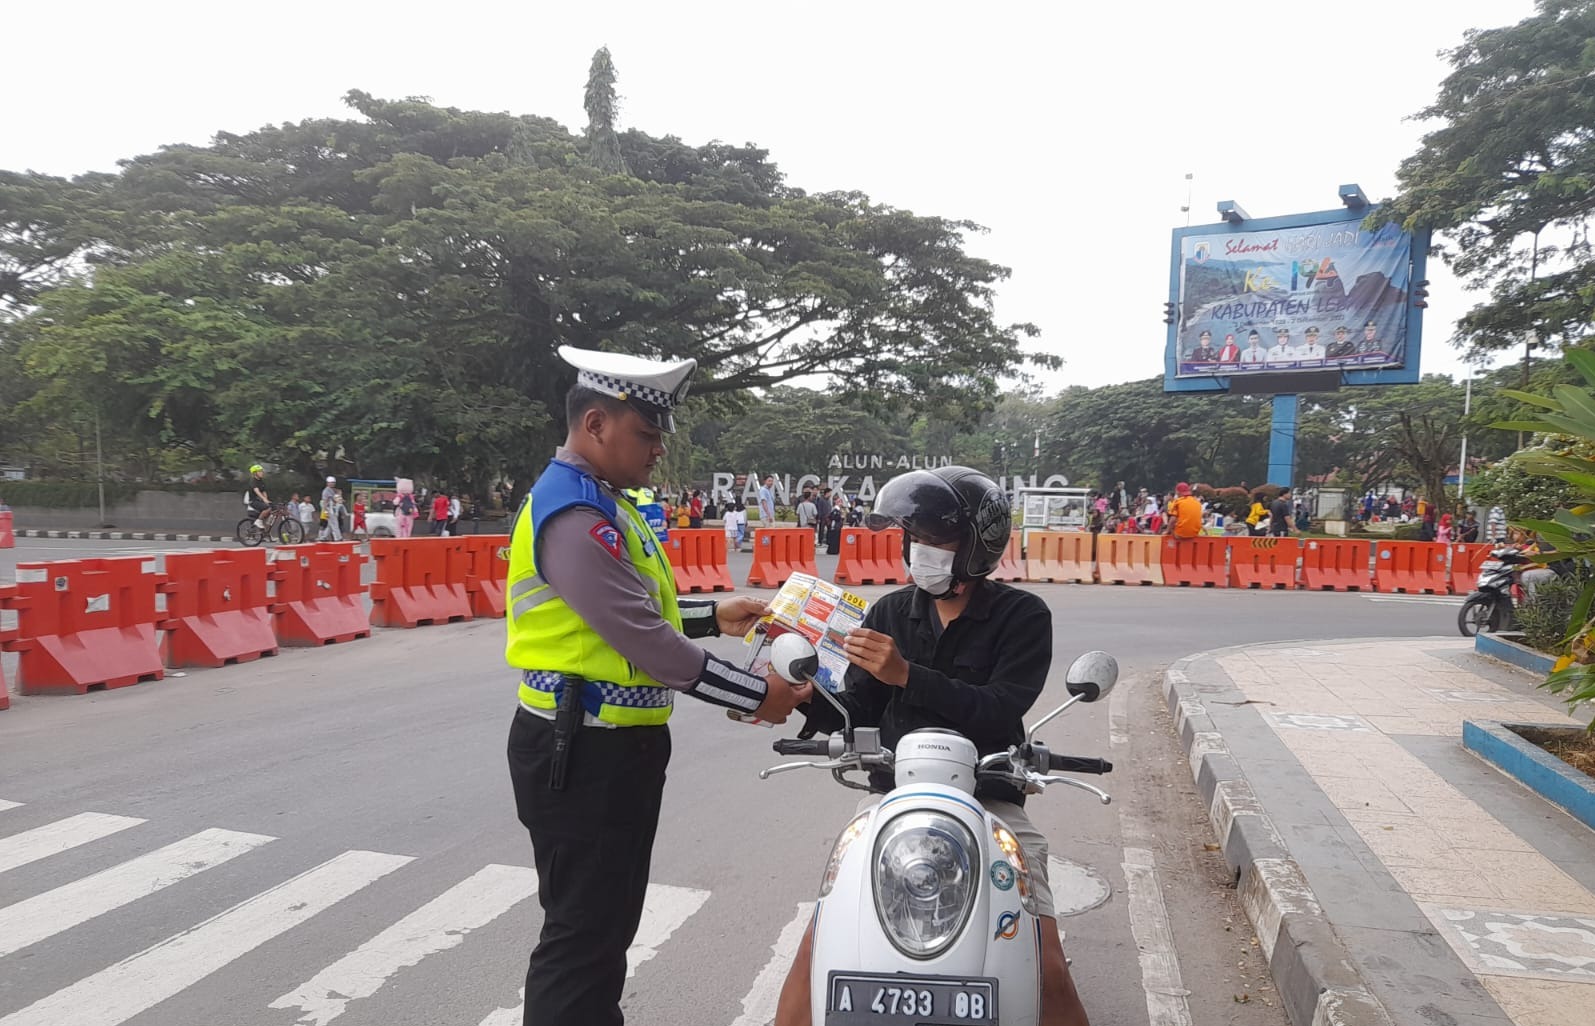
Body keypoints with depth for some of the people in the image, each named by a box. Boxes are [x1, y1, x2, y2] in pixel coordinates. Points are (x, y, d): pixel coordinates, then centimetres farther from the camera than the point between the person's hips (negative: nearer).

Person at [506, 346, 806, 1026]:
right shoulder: (573, 515, -22)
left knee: (608, 925, 23)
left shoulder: (601, 503, 12)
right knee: (582, 936, 1)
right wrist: (755, 696, -17)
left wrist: (712, 616, 12)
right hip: (581, 757, -10)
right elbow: (646, 643, -25)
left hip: (615, 747, 10)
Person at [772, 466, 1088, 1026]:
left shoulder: (1023, 615, -1)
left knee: (1046, 968, -13)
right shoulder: (891, 612, 10)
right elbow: (856, 712, 8)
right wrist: (807, 698, -13)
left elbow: (1001, 711, -15)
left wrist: (907, 675, -24)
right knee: (819, 943, -11)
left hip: (989, 804, -2)